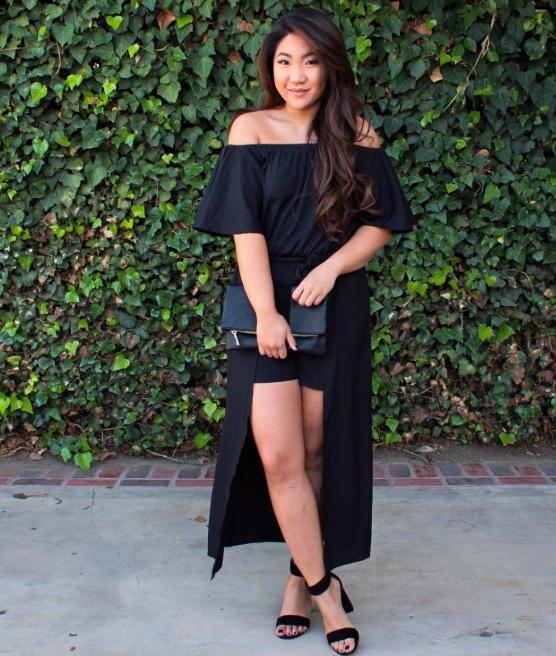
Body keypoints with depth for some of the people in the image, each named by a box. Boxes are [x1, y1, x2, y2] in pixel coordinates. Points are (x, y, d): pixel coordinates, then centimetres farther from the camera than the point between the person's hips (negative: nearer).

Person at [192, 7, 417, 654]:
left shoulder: (356, 136, 6)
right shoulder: (252, 129, 1)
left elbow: (380, 224, 6)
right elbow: (245, 229, -5)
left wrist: (331, 266, -12)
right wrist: (266, 312, -14)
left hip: (337, 309, 2)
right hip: (267, 305, -1)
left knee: (317, 451, 6)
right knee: (277, 456, -9)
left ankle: (300, 578, 22)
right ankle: (324, 586, 5)